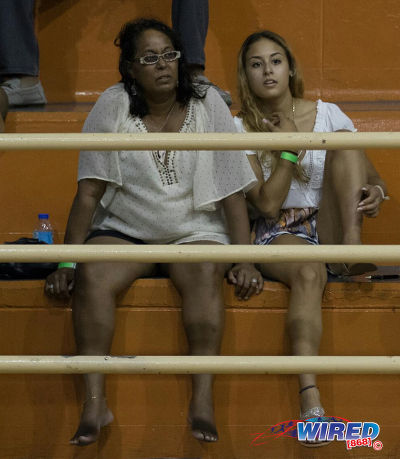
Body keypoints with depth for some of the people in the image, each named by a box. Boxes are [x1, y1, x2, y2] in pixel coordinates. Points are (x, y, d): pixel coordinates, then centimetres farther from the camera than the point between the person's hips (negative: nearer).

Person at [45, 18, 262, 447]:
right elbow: (89, 191, -4)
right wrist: (67, 260, -11)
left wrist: (244, 259, -11)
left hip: (195, 231, 0)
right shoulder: (113, 106, -4)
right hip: (124, 229, 0)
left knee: (205, 273, -33)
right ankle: (94, 402, -30)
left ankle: (203, 398, -33)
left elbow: (233, 191, -3)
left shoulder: (207, 104, -3)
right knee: (91, 275, -29)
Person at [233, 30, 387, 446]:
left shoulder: (327, 115, 9)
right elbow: (268, 204, -7)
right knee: (309, 273, -40)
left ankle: (352, 250, -32)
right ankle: (309, 397, -54)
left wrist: (375, 192, -16)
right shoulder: (240, 129, 3)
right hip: (279, 235, -3)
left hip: (328, 227, 3)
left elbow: (372, 177, 8)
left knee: (344, 142, -16)